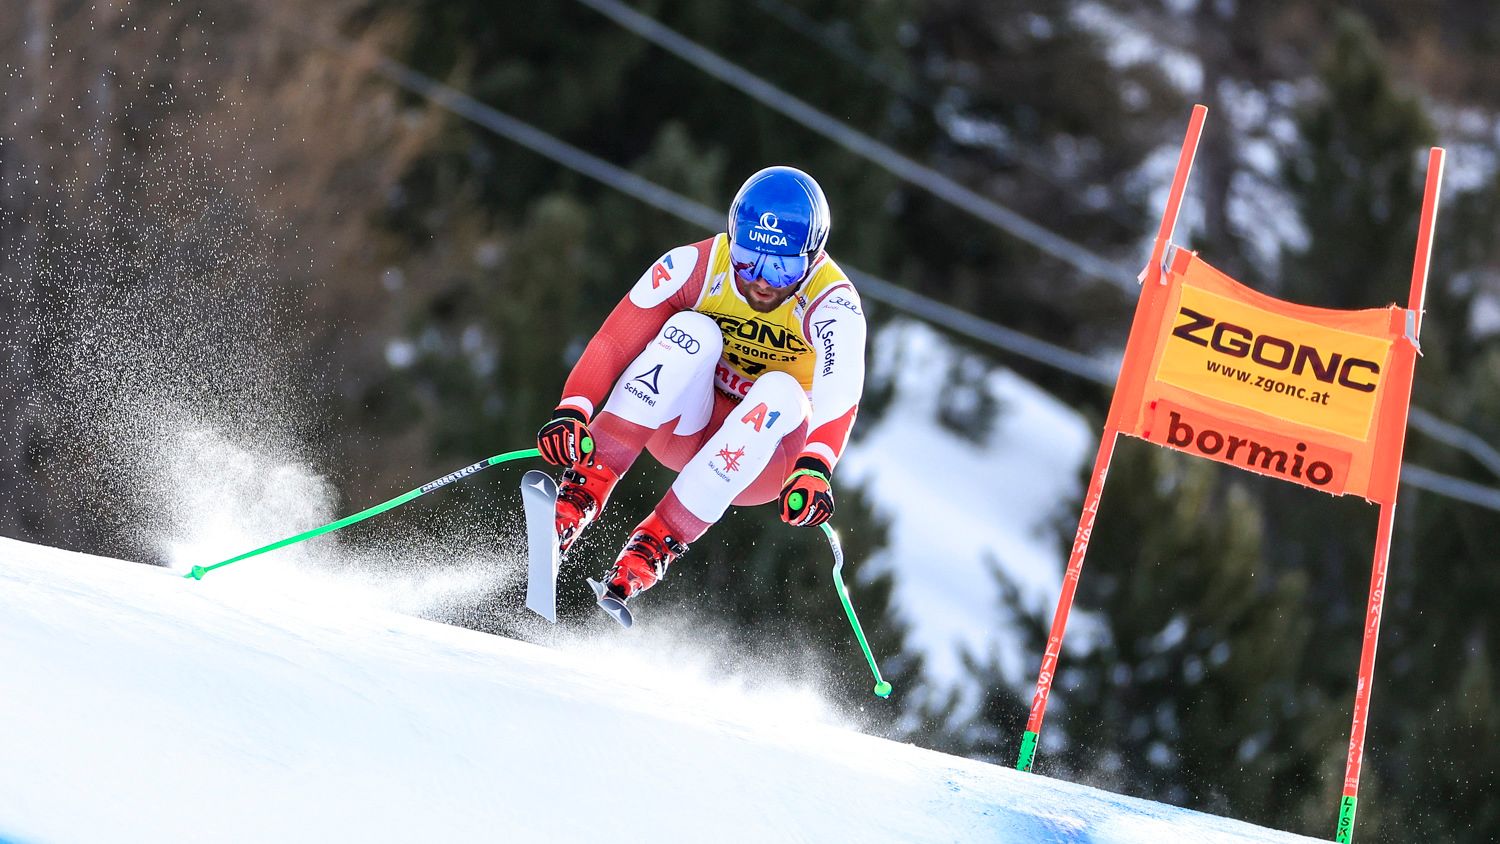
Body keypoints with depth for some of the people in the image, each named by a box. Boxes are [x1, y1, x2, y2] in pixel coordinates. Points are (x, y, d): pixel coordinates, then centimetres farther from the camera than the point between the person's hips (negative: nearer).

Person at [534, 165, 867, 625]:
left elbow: (840, 395, -36)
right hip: (685, 426, 1)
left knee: (782, 392, -34)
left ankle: (656, 547, -36)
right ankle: (584, 487, -37)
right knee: (694, 330, -28)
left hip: (759, 457, -1)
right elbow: (614, 342, -20)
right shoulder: (696, 266, -15)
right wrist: (573, 410, -38)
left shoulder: (832, 303, -20)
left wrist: (814, 470, -55)